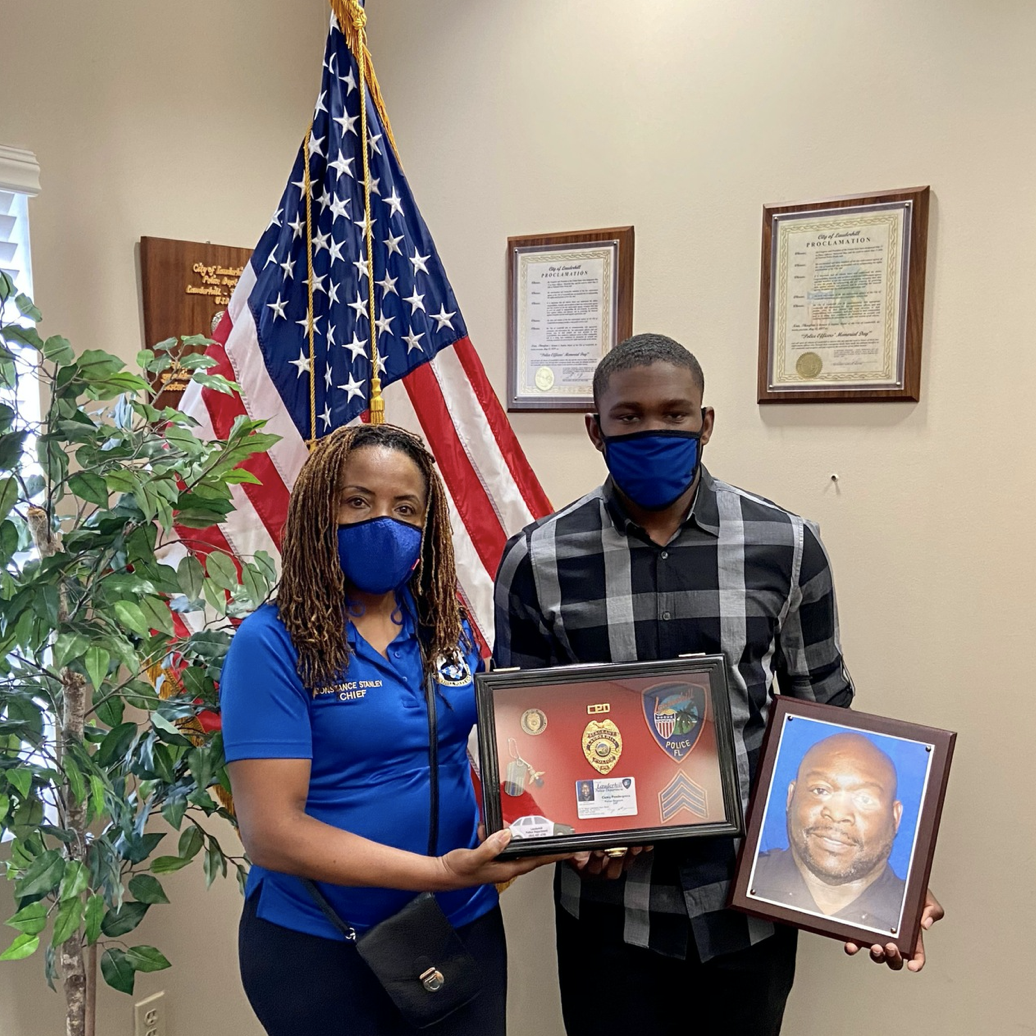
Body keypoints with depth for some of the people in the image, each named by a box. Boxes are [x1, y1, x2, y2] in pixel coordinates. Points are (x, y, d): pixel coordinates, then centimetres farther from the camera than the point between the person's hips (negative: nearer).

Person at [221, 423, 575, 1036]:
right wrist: (440, 872, -27)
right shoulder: (273, 642, -16)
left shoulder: (447, 629, 0)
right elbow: (271, 833, -20)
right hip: (320, 945, -4)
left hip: (466, 925, 5)